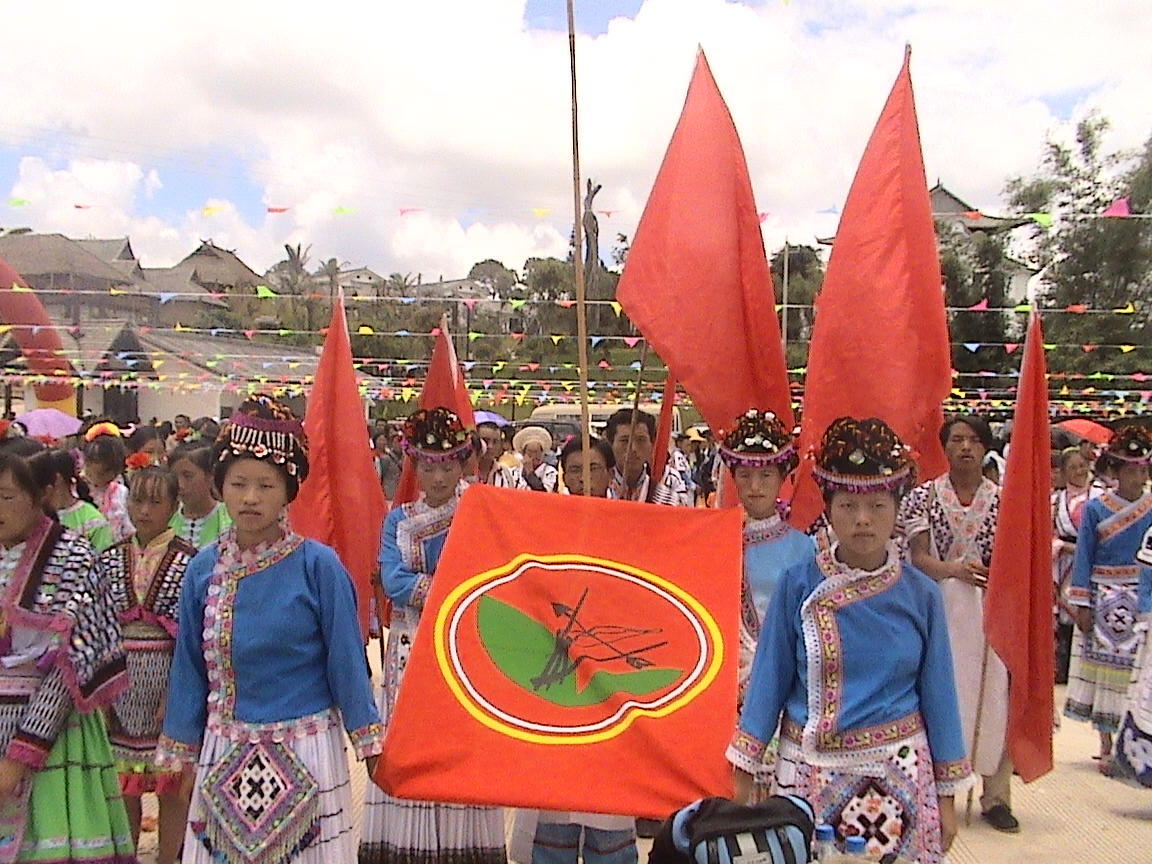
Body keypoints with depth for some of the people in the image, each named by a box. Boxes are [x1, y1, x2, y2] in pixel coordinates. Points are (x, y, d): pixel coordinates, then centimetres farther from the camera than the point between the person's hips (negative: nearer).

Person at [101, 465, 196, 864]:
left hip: (170, 680, -4)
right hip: (120, 683, 4)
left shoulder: (189, 560, -7)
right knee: (122, 782, 12)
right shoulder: (110, 560, 6)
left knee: (172, 782, 6)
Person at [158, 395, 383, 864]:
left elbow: (346, 658, -8)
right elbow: (190, 666, 7)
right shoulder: (203, 568, -1)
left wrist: (369, 740, -5)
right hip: (225, 753, 3)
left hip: (304, 751, -3)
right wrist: (184, 752, 11)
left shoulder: (318, 565, -11)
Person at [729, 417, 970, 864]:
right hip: (809, 771, 0)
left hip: (898, 772, 1)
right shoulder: (797, 586, -6)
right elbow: (769, 678, -3)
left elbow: (937, 693, 3)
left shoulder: (920, 595, -3)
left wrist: (947, 793, 6)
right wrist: (743, 773, -3)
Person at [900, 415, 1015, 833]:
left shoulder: (1002, 498, 6)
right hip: (940, 606, -1)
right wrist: (956, 569, -23)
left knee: (994, 695, 1)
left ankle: (995, 794, 14)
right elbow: (918, 558, -5)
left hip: (991, 609, 1)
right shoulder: (923, 497, 2)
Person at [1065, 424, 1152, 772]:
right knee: (1104, 668, 4)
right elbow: (1084, 557, -1)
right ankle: (1106, 745, 16)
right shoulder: (1096, 508, -1)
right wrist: (1082, 605, -5)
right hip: (1106, 602, -1)